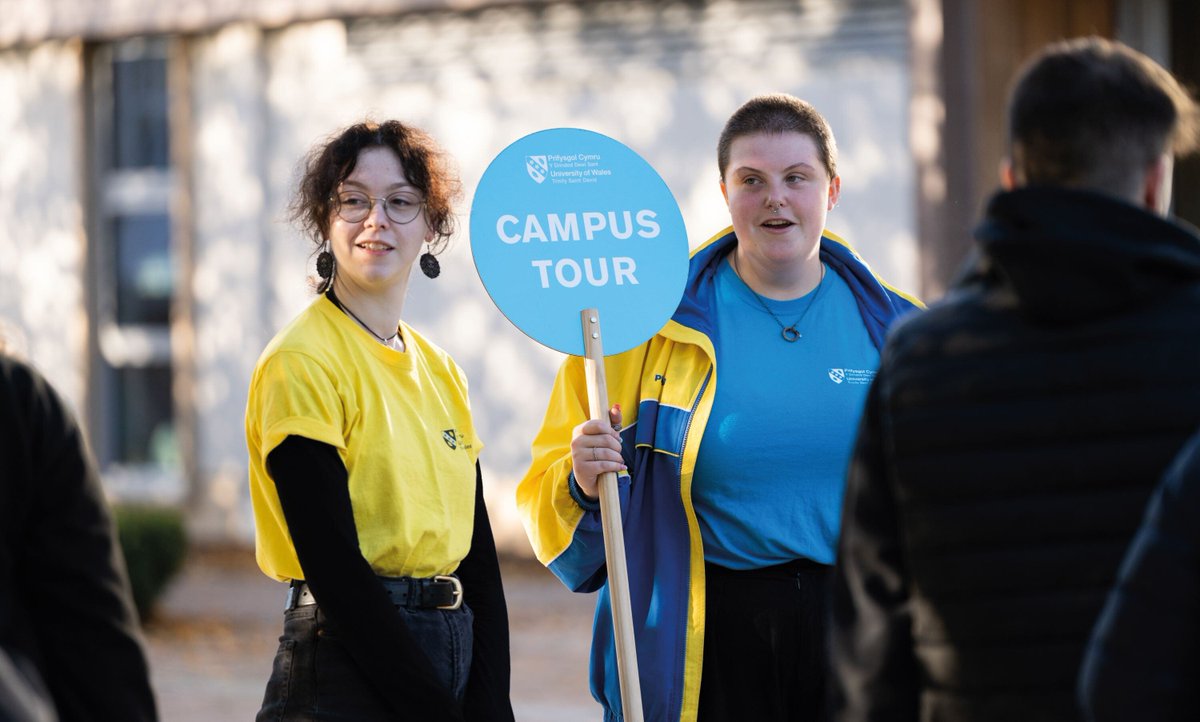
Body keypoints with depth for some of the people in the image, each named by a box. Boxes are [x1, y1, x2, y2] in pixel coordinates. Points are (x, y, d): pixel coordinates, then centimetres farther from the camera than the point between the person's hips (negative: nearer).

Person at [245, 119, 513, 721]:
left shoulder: (439, 370, 12)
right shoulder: (300, 362, -9)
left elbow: (477, 554, 10)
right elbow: (333, 566, -15)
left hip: (454, 657, 6)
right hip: (346, 673, -6)